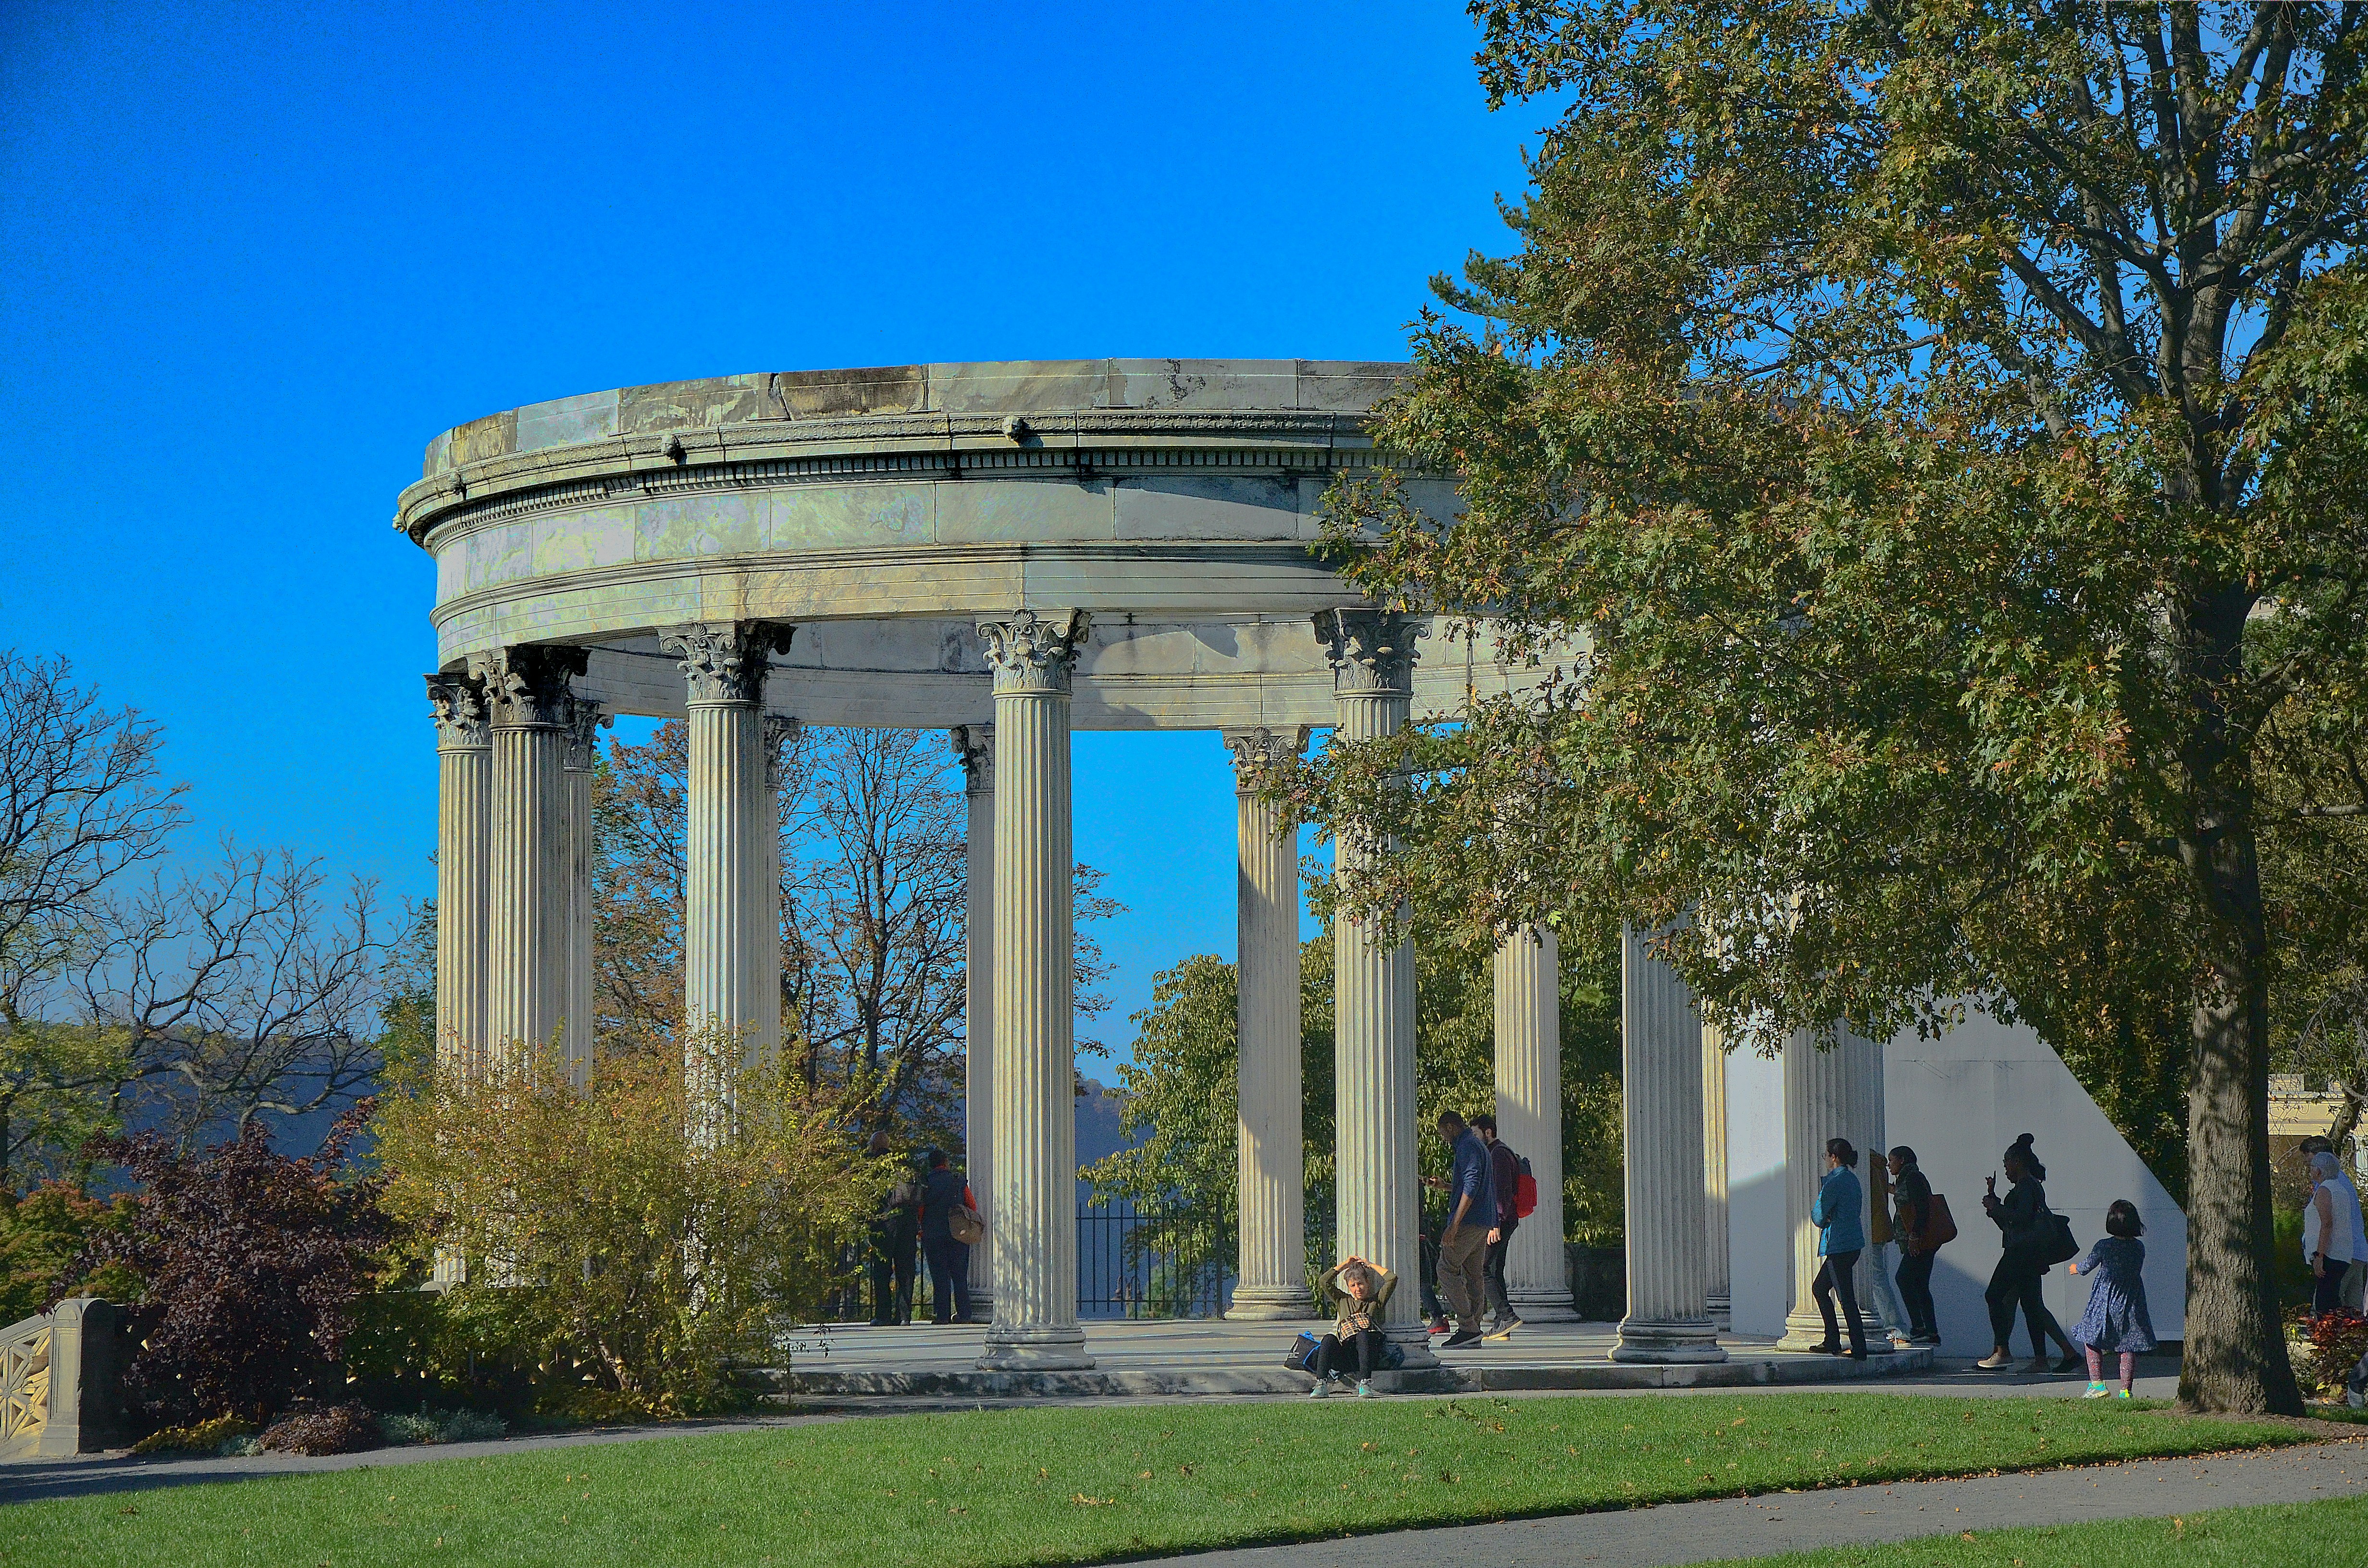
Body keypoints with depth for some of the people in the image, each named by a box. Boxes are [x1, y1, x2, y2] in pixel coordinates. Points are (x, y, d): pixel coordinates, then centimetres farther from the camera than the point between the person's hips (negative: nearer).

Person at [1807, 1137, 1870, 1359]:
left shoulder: (1834, 1183, -16)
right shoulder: (1852, 1179, 14)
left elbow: (1819, 1217, -15)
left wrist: (1815, 1211, 9)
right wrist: (1821, 1214, 5)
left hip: (1839, 1246, -10)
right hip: (1853, 1244, 10)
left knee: (1846, 1298, -7)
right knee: (1819, 1288, 21)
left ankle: (1859, 1350, -7)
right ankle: (1831, 1342, 23)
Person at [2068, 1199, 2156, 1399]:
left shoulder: (2104, 1246, -13)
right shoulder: (2139, 1248, -3)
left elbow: (2087, 1266, 2)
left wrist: (2076, 1268, 26)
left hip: (2104, 1302, -3)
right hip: (2130, 1304, 3)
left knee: (2092, 1340, 13)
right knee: (2128, 1347, 7)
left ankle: (2097, 1383, 6)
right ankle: (2126, 1389, 2)